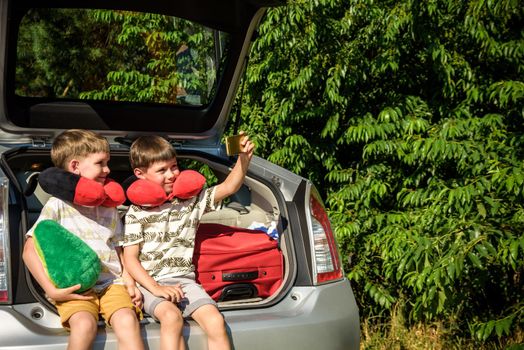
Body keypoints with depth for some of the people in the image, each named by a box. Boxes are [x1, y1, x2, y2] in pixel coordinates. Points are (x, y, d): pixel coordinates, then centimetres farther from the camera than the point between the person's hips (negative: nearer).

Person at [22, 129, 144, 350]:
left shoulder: (109, 207, 18)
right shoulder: (58, 205, 2)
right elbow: (30, 250, -3)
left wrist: (129, 282, 5)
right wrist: (51, 290, -12)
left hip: (112, 283, 4)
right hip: (74, 288, -3)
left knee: (127, 320, -26)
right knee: (84, 324, -33)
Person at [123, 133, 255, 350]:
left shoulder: (191, 200, 11)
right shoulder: (137, 212, 2)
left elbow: (228, 187, 4)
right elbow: (130, 258, -2)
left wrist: (244, 158, -13)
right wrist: (155, 288, -15)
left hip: (184, 280, 3)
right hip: (150, 282, -3)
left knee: (215, 321, -22)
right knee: (172, 317, -34)